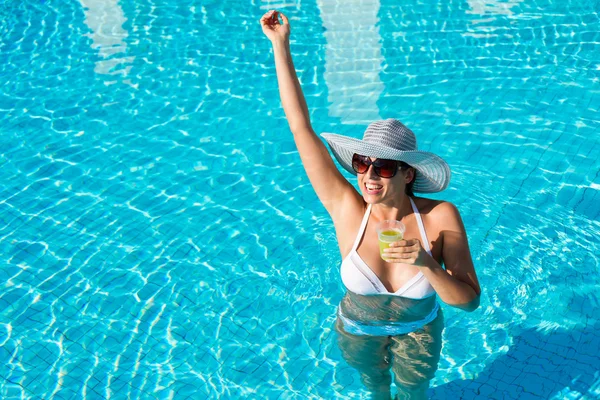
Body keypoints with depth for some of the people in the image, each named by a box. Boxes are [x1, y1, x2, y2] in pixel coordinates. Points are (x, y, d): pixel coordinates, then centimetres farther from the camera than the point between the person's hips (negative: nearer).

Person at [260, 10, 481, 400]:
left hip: (419, 331, -1)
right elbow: (301, 126, -32)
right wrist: (281, 45, -32)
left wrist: (426, 264, -43)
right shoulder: (348, 210, -30)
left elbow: (470, 300, -25)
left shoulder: (441, 217, -31)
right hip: (358, 331, 1)